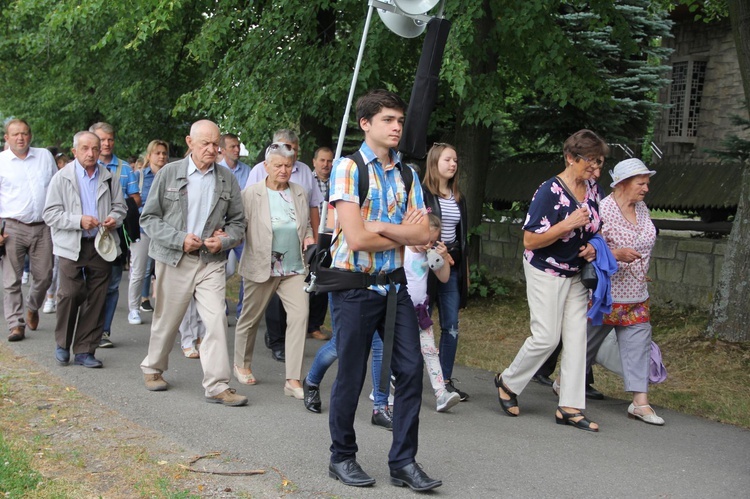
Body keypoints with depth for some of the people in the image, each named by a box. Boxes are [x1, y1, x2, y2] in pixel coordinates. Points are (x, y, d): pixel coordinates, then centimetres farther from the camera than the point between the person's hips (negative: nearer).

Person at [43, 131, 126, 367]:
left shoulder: (109, 178, 10)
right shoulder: (62, 178, 0)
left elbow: (119, 206, 19)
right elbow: (51, 213, -3)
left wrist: (115, 219, -3)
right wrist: (79, 221, -16)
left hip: (101, 245, 3)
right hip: (72, 246, -3)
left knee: (96, 299, 2)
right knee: (70, 294, -11)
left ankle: (85, 350, 12)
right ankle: (63, 344, 12)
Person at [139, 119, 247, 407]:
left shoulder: (227, 179, 7)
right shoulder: (169, 173, 0)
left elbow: (238, 222, 12)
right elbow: (149, 218, 0)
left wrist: (223, 241, -8)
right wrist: (180, 240, -13)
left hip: (211, 261, 1)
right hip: (174, 259, -1)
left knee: (217, 320, -10)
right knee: (167, 320, 10)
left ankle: (217, 386, -6)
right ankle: (153, 369, 35)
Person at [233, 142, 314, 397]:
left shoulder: (300, 193, 8)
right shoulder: (251, 193, -5)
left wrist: (309, 237, 3)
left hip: (294, 268, 3)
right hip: (261, 268, -3)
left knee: (300, 315, -12)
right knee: (250, 318, 12)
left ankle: (293, 380, -8)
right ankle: (242, 364, 38)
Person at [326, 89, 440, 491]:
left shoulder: (406, 174, 9)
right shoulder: (348, 168, -9)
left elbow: (423, 235, -2)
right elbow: (357, 238, -19)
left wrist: (378, 227, -15)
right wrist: (402, 233, -5)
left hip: (394, 287, 5)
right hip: (355, 288, -5)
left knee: (410, 369, 1)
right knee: (351, 376, 4)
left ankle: (403, 462, 11)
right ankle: (342, 458, 22)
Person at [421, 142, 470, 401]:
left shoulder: (458, 197, 15)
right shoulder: (422, 193, -6)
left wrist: (464, 268, 17)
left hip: (451, 265, 6)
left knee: (451, 326, 5)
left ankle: (446, 381, 12)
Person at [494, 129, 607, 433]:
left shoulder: (592, 191, 5)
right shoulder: (549, 191, -18)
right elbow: (530, 240, -20)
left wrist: (592, 247, 1)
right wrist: (568, 225, -29)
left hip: (576, 275, 7)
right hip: (546, 272, -7)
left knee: (577, 337, 2)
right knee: (546, 337, -7)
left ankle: (570, 407, 6)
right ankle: (508, 382, 17)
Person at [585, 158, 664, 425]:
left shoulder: (641, 208, 8)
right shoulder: (602, 210, -16)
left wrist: (639, 272, 16)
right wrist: (617, 255, -29)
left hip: (637, 296, 7)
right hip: (606, 294, -7)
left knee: (638, 344, 1)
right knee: (588, 341, 6)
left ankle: (640, 402, 1)